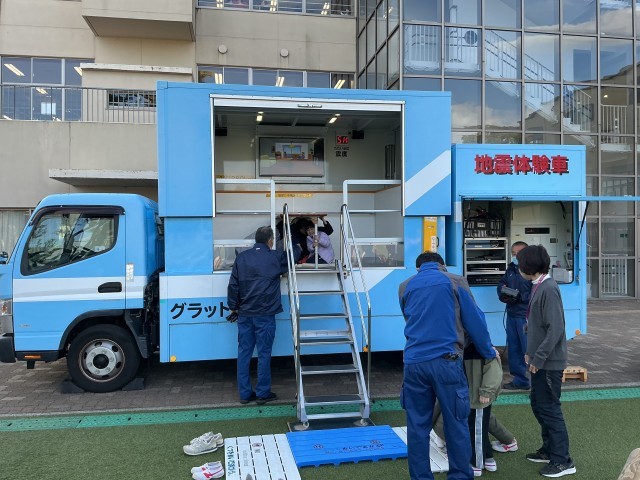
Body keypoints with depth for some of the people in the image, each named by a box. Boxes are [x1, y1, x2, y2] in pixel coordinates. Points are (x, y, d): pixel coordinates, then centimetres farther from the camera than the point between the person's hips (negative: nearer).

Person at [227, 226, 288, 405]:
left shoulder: (242, 257, 4)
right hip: (265, 315, -4)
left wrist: (234, 307, 15)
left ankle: (245, 393, 16)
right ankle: (262, 393, 11)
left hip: (244, 314, 4)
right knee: (264, 354, 4)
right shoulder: (276, 257, -5)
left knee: (244, 352, 9)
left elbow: (233, 285, 5)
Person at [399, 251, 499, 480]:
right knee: (456, 423, 8)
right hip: (445, 361, -2)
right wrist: (489, 352, 19)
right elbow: (475, 320, 7)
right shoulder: (455, 282, 5)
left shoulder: (405, 287, 14)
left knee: (417, 426, 9)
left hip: (414, 362, 3)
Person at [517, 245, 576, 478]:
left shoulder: (549, 289, -20)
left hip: (548, 362, -9)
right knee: (538, 405, 18)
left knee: (549, 408, -1)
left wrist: (539, 357, -21)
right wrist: (531, 352, 14)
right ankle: (549, 449, 31)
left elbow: (555, 328, -24)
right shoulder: (538, 287, 9)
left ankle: (562, 461, 11)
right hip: (540, 360, 9)